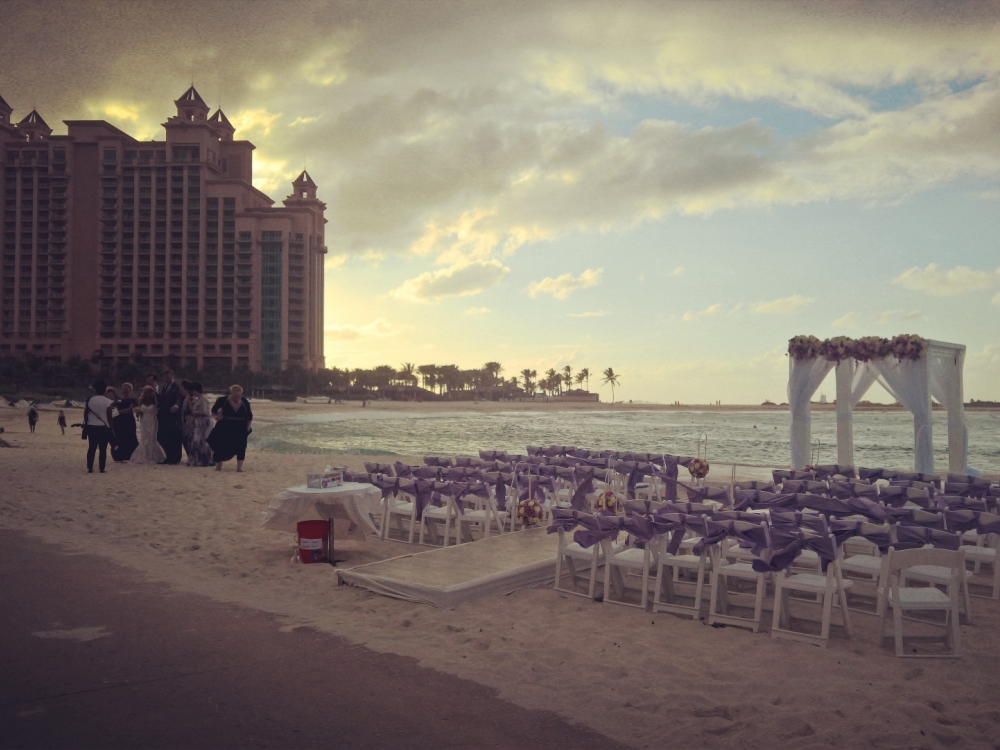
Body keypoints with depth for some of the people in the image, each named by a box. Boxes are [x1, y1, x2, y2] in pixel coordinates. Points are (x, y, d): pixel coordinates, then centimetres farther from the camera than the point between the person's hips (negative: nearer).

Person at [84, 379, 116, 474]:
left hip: (91, 427, 3)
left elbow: (85, 415, 4)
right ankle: (101, 468, -1)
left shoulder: (89, 400, 1)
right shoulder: (107, 401, -7)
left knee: (91, 448, 8)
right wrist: (112, 428, -1)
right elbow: (109, 417, -7)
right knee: (103, 449, 1)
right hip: (104, 427, -3)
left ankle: (90, 468, 5)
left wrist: (86, 425, 18)